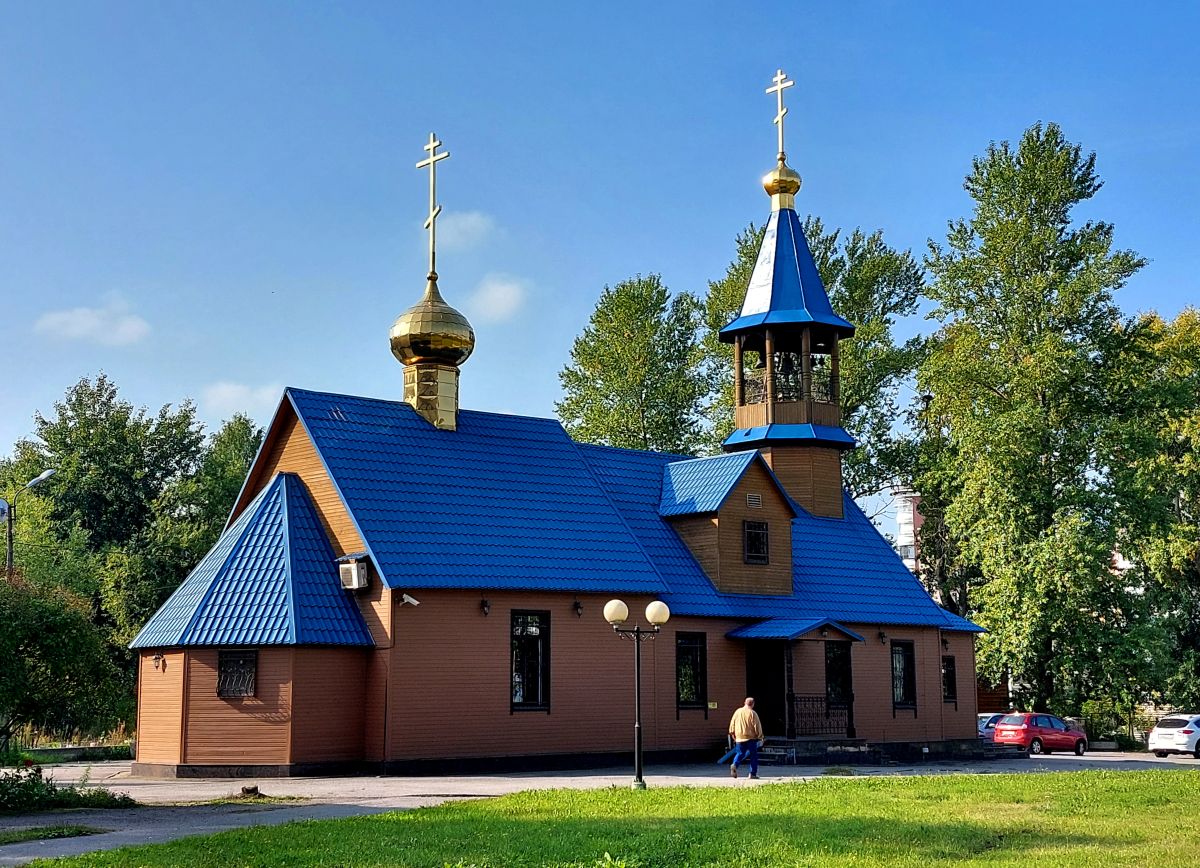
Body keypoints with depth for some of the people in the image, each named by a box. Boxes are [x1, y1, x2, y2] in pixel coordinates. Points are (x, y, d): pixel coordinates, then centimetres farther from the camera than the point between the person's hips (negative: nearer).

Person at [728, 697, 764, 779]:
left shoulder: (737, 712, 5)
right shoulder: (752, 713, -10)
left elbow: (732, 724, 10)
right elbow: (757, 726, -9)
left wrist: (733, 735, 21)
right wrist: (760, 737, 3)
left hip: (739, 737, 4)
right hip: (751, 738, -4)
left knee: (740, 753, 16)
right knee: (753, 756, 7)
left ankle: (734, 765, -11)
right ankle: (753, 774, 6)